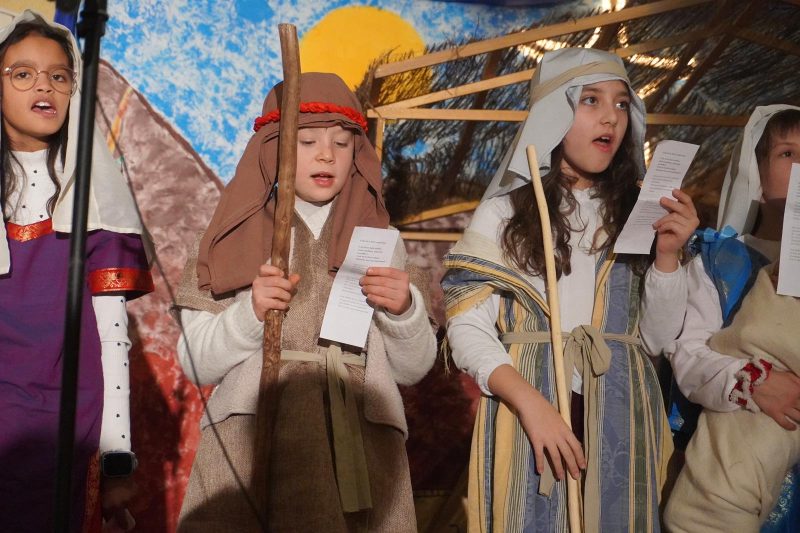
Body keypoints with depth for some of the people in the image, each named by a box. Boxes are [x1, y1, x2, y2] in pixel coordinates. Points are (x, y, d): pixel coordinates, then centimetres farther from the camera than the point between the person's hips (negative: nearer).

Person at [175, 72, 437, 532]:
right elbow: (197, 365, 1)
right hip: (252, 442, -1)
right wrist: (248, 314, -15)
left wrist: (405, 310, -12)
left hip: (361, 449, 2)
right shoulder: (237, 238, 3)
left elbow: (413, 368, 6)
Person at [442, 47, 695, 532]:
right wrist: (530, 402, -21)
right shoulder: (505, 212, -3)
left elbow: (659, 338, 7)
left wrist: (667, 255, -7)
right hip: (527, 410, -3)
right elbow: (467, 329, -8)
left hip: (621, 421, 3)